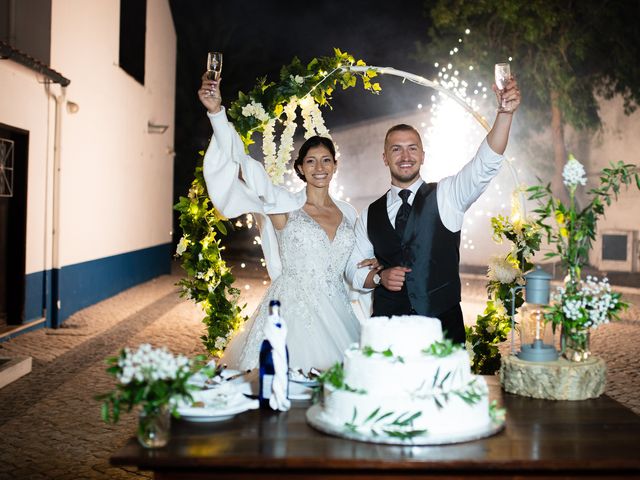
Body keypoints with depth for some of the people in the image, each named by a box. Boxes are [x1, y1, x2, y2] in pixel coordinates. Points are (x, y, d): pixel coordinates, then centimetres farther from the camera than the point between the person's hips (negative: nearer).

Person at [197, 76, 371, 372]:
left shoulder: (348, 213, 11)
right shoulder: (284, 205, -2)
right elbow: (242, 164, -13)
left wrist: (373, 269, 2)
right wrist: (217, 113, -21)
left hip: (336, 317, 4)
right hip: (291, 313, -4)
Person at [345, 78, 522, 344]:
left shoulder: (445, 196, 2)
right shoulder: (370, 215, 9)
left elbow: (487, 162, -12)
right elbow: (353, 270, 14)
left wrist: (505, 112, -27)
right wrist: (379, 276, -7)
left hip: (443, 328, -1)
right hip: (387, 330, 2)